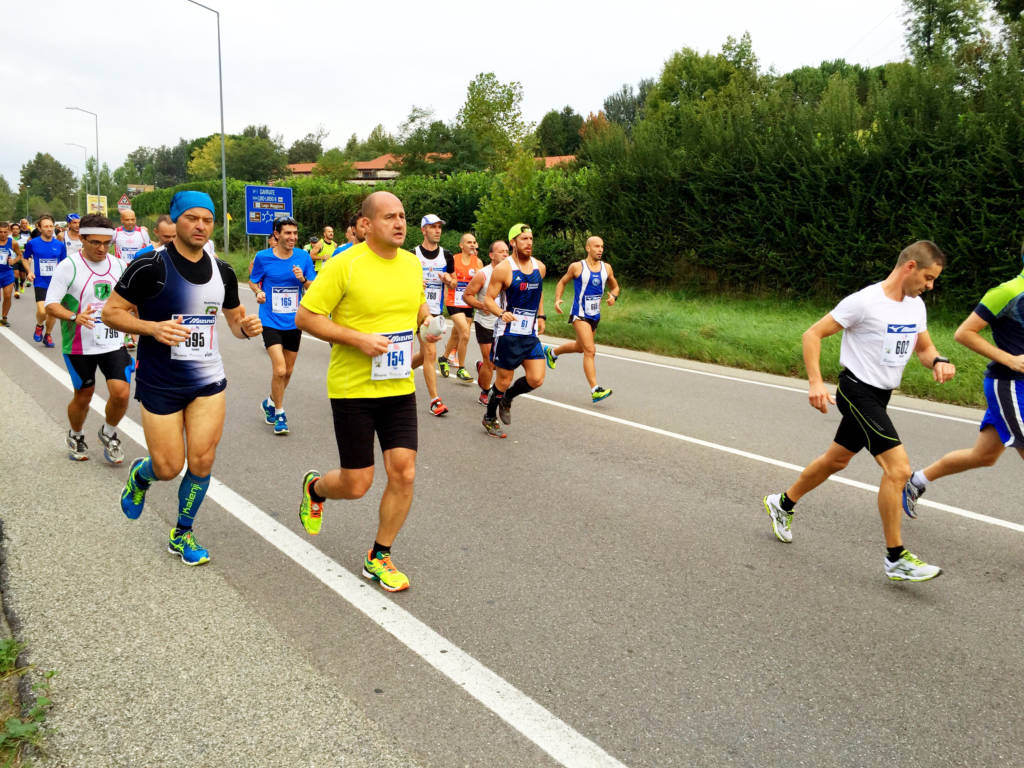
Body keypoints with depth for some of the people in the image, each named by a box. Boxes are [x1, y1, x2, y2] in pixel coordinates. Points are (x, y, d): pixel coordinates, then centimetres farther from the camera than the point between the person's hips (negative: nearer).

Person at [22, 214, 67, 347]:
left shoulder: (60, 245, 2)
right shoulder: (32, 243, -2)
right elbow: (25, 258, 13)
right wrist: (29, 271, -1)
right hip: (40, 283, -2)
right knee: (42, 311, -16)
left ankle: (48, 335, 28)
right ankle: (39, 326, 17)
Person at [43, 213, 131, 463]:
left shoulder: (118, 265, 5)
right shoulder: (68, 266, -10)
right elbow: (50, 305, -13)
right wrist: (74, 317, -30)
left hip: (113, 342, 3)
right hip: (79, 346, -3)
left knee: (121, 393, -10)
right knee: (83, 397, 11)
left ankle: (108, 433, 19)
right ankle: (76, 437, 40)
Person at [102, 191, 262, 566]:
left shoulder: (223, 272, 3)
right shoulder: (150, 267, -13)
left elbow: (235, 319, 16)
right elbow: (111, 312, -9)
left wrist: (247, 326, -8)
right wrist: (154, 328, -25)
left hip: (208, 382, 4)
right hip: (159, 385, -4)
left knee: (202, 462, 1)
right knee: (169, 468, 2)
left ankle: (182, 535, 23)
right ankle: (139, 475, 41)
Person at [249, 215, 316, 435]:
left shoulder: (303, 257, -1)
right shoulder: (263, 257, -5)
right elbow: (253, 281, 9)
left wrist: (303, 279, -18)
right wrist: (258, 292, -12)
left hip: (294, 322, 3)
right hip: (271, 321, -3)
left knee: (288, 371, 13)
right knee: (279, 370, -14)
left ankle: (270, 403, 39)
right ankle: (279, 413, 6)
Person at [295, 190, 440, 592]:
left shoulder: (412, 263, 6)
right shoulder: (344, 265, -13)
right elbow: (305, 317, -12)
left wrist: (429, 324, 1)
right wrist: (359, 338, -21)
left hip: (400, 387, 5)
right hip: (352, 390, -5)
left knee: (403, 473, -2)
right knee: (356, 485, 2)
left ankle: (378, 558, 19)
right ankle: (314, 488, 39)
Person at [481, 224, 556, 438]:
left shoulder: (540, 267, 7)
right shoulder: (503, 269, -11)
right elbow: (488, 298, -10)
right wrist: (501, 313, -28)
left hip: (531, 334, 5)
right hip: (508, 333, -5)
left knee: (536, 379, -5)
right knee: (503, 380, 3)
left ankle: (507, 398, 25)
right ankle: (489, 419, 26)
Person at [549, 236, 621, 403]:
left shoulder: (606, 268, 6)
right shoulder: (577, 267, -6)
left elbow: (615, 287, 18)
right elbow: (562, 282, 7)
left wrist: (613, 296, -5)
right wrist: (557, 300, -9)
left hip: (595, 315, 7)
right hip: (580, 315, -7)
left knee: (580, 347, 24)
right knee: (590, 351, -17)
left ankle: (553, 353, 53)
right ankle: (595, 391, -19)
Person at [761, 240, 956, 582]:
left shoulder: (916, 306, 7)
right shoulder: (865, 301, -18)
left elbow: (924, 347, 20)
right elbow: (813, 334, -14)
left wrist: (938, 361, -5)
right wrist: (815, 383, -24)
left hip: (879, 397, 9)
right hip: (857, 391, -9)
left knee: (836, 460, 21)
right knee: (898, 468, -15)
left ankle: (782, 504, 42)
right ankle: (895, 558, -4)